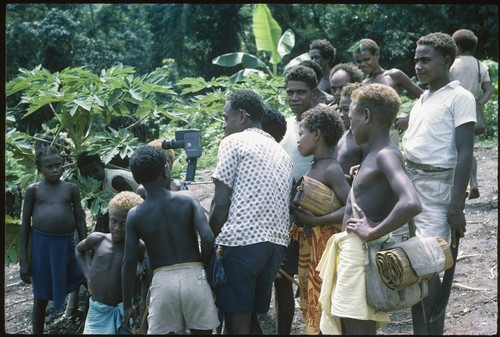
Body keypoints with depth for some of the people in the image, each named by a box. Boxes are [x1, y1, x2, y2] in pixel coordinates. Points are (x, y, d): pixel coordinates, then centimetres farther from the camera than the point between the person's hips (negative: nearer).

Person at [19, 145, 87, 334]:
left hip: (66, 244, 1)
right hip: (41, 245, -1)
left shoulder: (71, 189, 5)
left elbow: (80, 221, 7)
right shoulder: (33, 190, 1)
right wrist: (23, 260, -2)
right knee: (41, 298, 8)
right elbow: (25, 224, 3)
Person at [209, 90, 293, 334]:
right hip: (277, 242, 7)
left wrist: (211, 241, 6)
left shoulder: (233, 142, 2)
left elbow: (221, 203, -5)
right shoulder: (281, 152, 23)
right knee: (250, 316, 17)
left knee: (236, 321, -3)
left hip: (242, 241, -7)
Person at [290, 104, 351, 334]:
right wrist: (299, 216, -1)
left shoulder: (331, 169, -16)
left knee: (323, 307, -4)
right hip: (309, 246, 9)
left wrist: (316, 221, -25)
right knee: (311, 305, 15)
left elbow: (353, 208, -25)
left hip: (324, 246, -9)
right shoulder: (314, 168, 12)